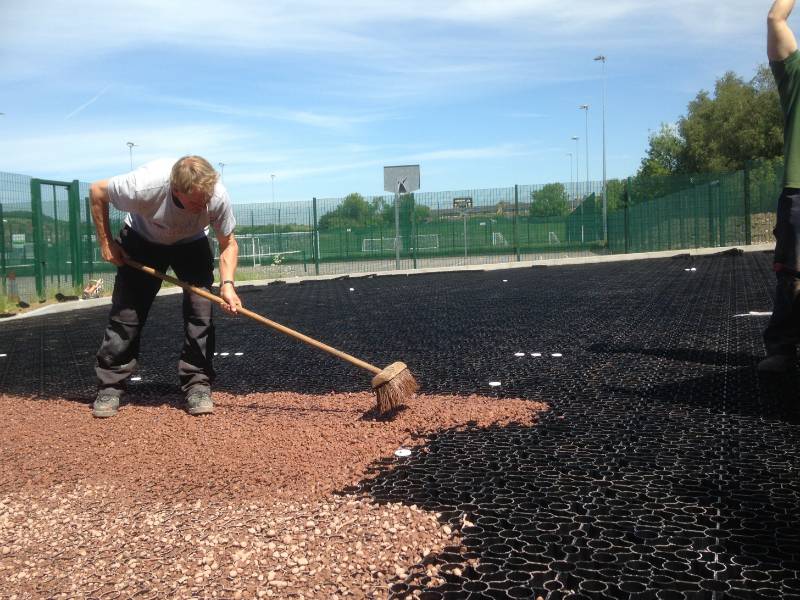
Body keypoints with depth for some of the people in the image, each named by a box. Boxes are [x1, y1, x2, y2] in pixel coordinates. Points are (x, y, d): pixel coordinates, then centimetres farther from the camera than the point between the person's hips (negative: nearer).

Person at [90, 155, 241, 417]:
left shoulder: (218, 196, -35)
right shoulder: (145, 186, -40)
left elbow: (228, 243, -17)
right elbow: (97, 191, -19)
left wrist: (227, 283, -33)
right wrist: (106, 243, -17)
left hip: (192, 244, 1)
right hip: (142, 240, -1)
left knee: (201, 307, -14)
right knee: (126, 312, -4)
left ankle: (197, 385, -3)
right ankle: (109, 387, 9)